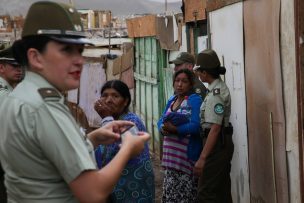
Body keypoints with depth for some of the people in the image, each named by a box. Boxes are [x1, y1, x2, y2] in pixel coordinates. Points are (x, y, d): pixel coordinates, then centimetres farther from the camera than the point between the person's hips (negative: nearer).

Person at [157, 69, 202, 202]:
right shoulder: (171, 100, 15)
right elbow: (161, 120, 12)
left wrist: (174, 129, -25)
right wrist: (163, 129, -11)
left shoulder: (195, 100, -8)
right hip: (171, 152, 7)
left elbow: (196, 126, -20)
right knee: (170, 189, 14)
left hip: (187, 153, -7)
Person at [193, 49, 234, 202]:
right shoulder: (220, 87, 13)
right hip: (223, 143, 10)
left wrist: (202, 158, -24)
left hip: (216, 143, -10)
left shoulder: (215, 93, -18)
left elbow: (215, 128, -24)